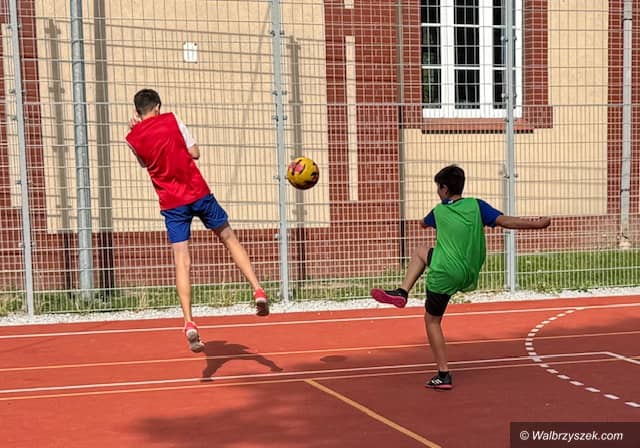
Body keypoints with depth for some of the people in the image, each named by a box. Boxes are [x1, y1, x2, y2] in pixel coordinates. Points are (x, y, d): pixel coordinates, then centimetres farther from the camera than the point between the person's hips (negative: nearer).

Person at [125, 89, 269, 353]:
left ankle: (189, 323, -10)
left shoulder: (133, 139, 3)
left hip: (171, 203, 1)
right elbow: (195, 153, 1)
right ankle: (258, 291, 10)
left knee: (182, 262, 0)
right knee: (229, 238, 16)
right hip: (198, 192, -1)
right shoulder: (172, 120, 0)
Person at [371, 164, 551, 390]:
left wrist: (425, 221, 52)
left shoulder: (439, 211, 3)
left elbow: (424, 223, 28)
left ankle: (444, 375, 12)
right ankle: (402, 292, 18)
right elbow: (504, 221, -11)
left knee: (432, 320, 14)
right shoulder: (476, 205, 1)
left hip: (445, 275, -5)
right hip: (469, 275, 5)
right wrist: (537, 224, -7)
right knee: (421, 251, 26)